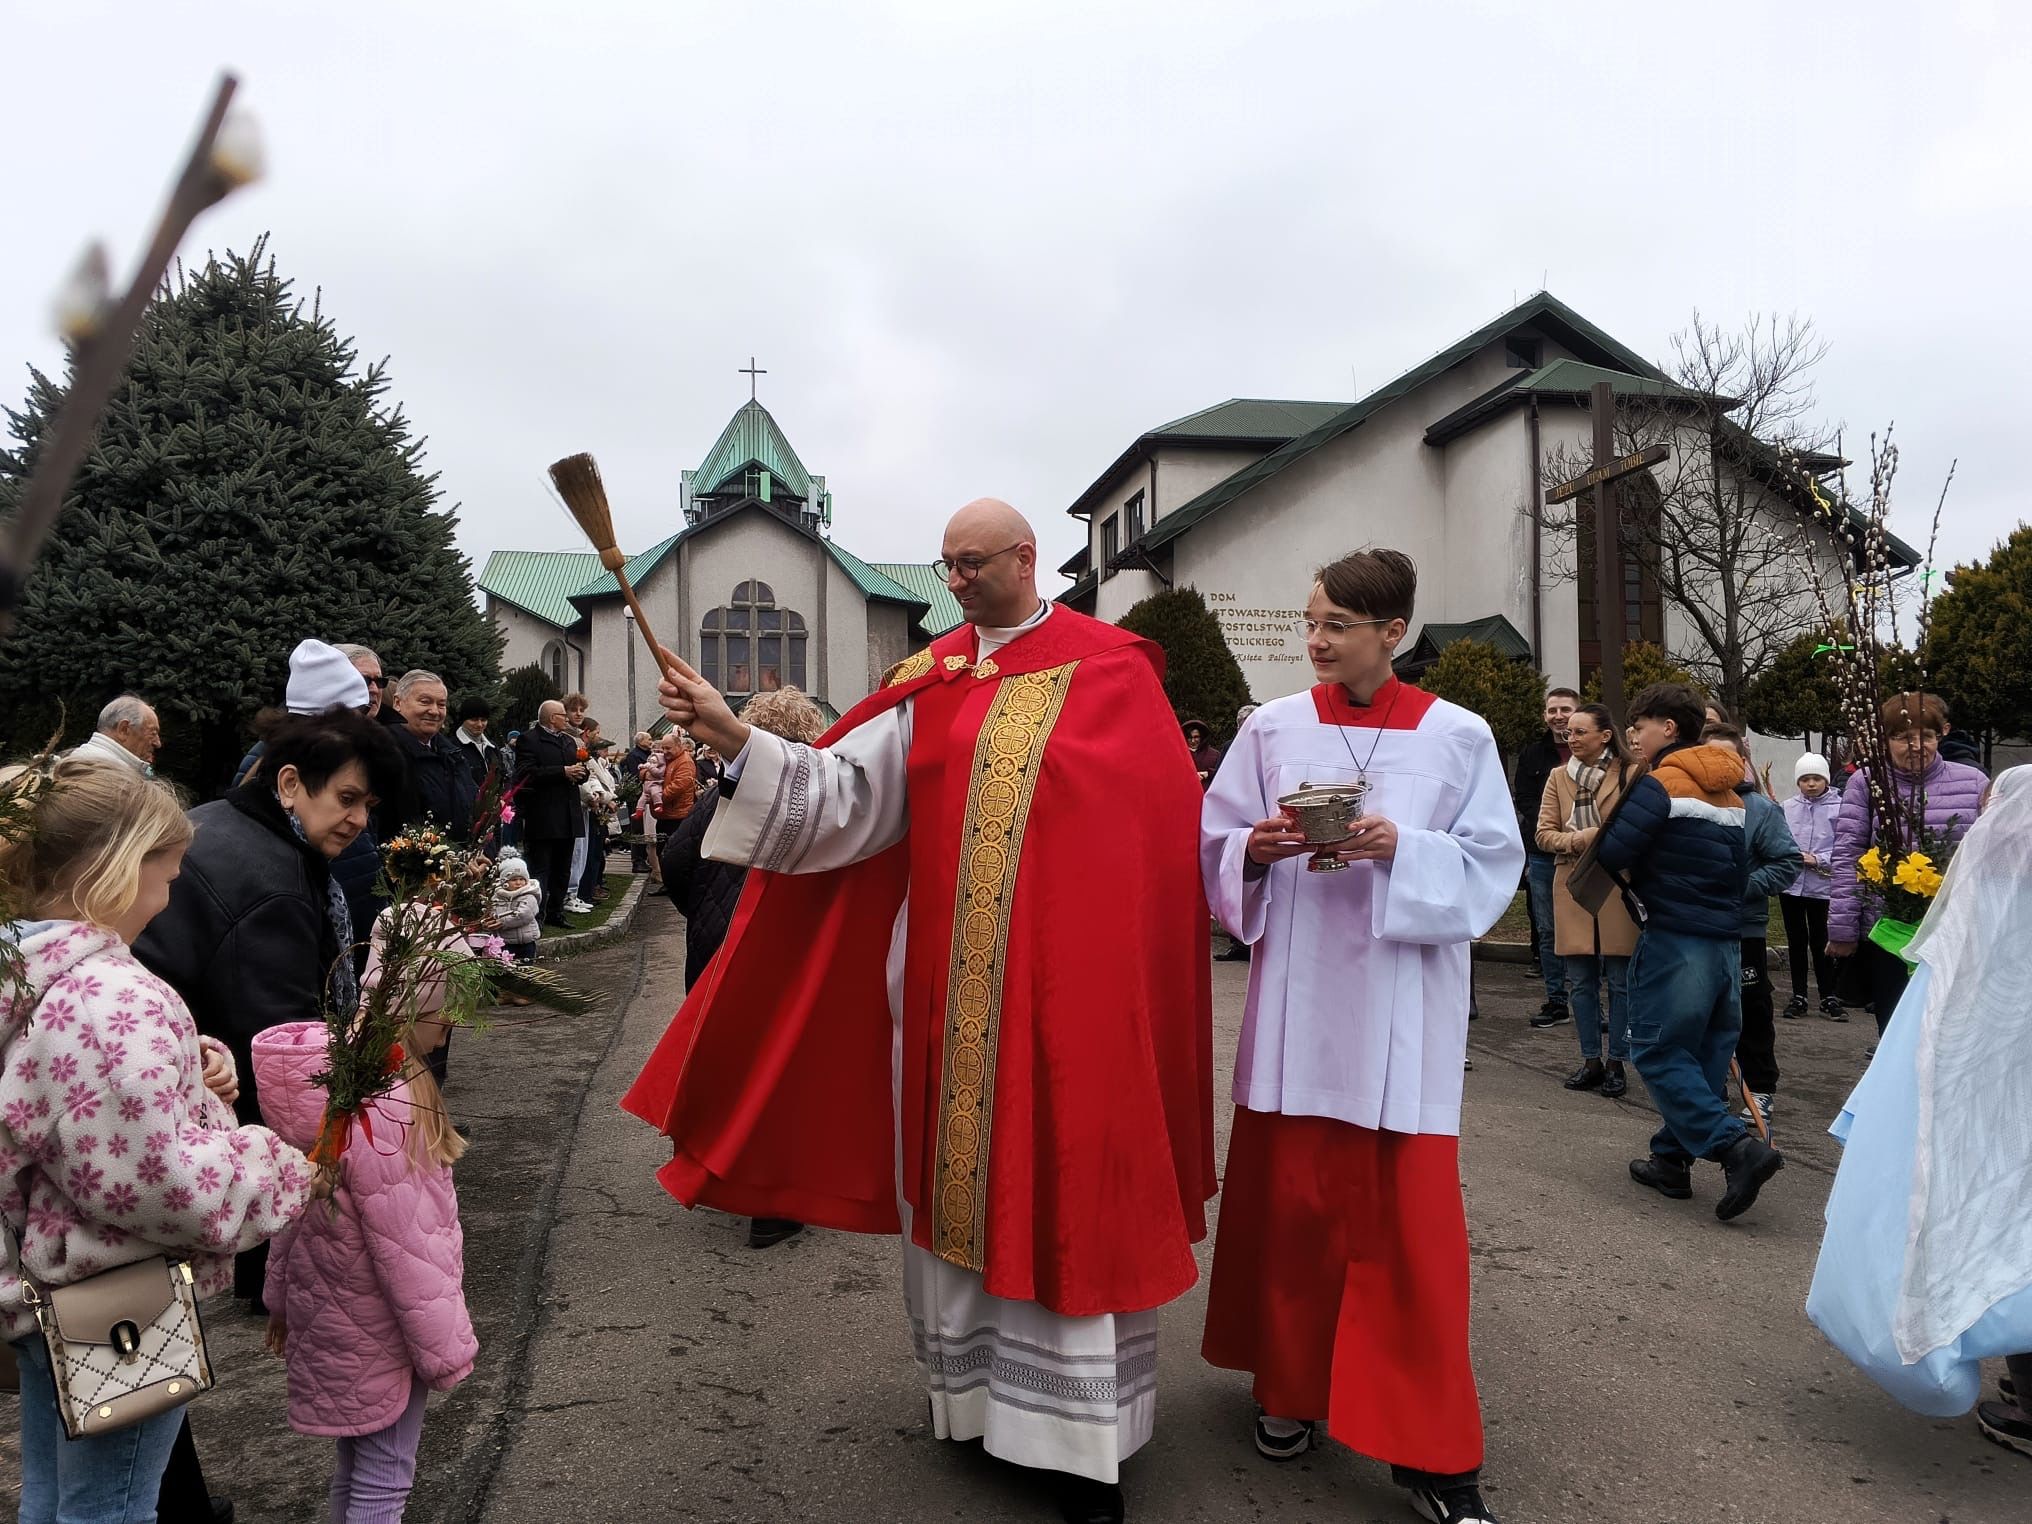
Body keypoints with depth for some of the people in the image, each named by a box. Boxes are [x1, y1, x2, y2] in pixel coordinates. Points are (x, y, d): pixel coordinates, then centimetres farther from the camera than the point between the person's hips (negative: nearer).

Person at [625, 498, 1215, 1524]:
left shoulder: (1110, 674, -2)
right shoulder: (930, 682, 7)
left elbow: (1164, 826, 0)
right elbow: (845, 789, -3)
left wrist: (1134, 966, -2)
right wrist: (734, 737, -15)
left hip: (1066, 981, -3)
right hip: (946, 983, 4)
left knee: (1060, 1189, 3)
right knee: (955, 1176, 12)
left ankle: (1076, 1432, 16)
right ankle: (970, 1388, 31)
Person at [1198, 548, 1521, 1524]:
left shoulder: (1457, 737, -1)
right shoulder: (1274, 727, 3)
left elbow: (1491, 863, -2)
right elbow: (1217, 847, 5)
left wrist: (1401, 850, -17)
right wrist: (1258, 850, -16)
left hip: (1403, 1003, -1)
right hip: (1297, 993, 2)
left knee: (1410, 1215, 1)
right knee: (1290, 1195, 9)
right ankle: (1289, 1382, 30)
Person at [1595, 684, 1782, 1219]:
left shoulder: (1661, 784, -10)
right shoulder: (1727, 792, 15)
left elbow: (1613, 852, -17)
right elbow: (1741, 869, 20)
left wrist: (1636, 876, 4)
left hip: (1673, 939, -8)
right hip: (1726, 939, 8)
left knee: (1659, 1052, -1)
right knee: (1706, 1053, 11)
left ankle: (1737, 1146, -13)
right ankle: (1672, 1159, 20)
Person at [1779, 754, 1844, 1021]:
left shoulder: (1839, 807, -7)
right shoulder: (1788, 807, 2)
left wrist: (1818, 860, -17)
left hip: (1823, 886, -3)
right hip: (1791, 883, 3)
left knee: (1821, 942, 5)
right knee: (1796, 941, 12)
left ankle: (1829, 998, 18)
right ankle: (1798, 996, 21)